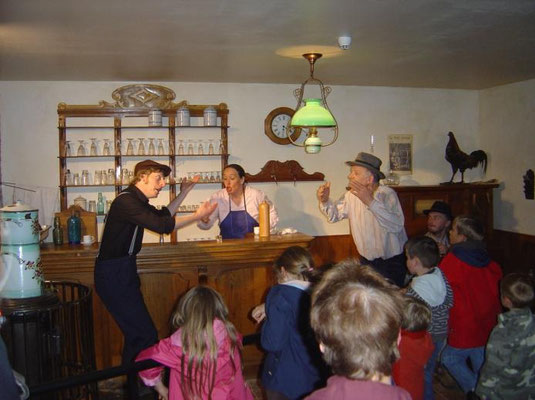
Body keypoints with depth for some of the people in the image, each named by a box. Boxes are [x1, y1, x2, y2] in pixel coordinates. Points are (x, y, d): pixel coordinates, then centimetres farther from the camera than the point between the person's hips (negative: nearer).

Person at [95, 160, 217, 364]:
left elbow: (162, 215, 27)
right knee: (146, 336, -11)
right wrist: (197, 216, -17)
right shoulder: (126, 201, -19)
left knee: (136, 333, 18)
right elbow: (161, 226, -25)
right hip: (114, 276, -11)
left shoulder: (136, 200, 14)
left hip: (124, 272, 11)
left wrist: (183, 193, 18)